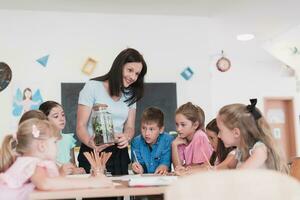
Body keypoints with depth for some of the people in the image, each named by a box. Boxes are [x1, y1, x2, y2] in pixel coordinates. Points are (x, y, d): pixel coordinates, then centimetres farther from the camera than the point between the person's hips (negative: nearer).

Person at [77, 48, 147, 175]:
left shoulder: (130, 94, 13)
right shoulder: (93, 87, -4)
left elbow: (130, 127, 6)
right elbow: (81, 126, -9)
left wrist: (126, 137, -18)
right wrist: (91, 143, -30)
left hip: (119, 155, 5)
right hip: (93, 152, -4)